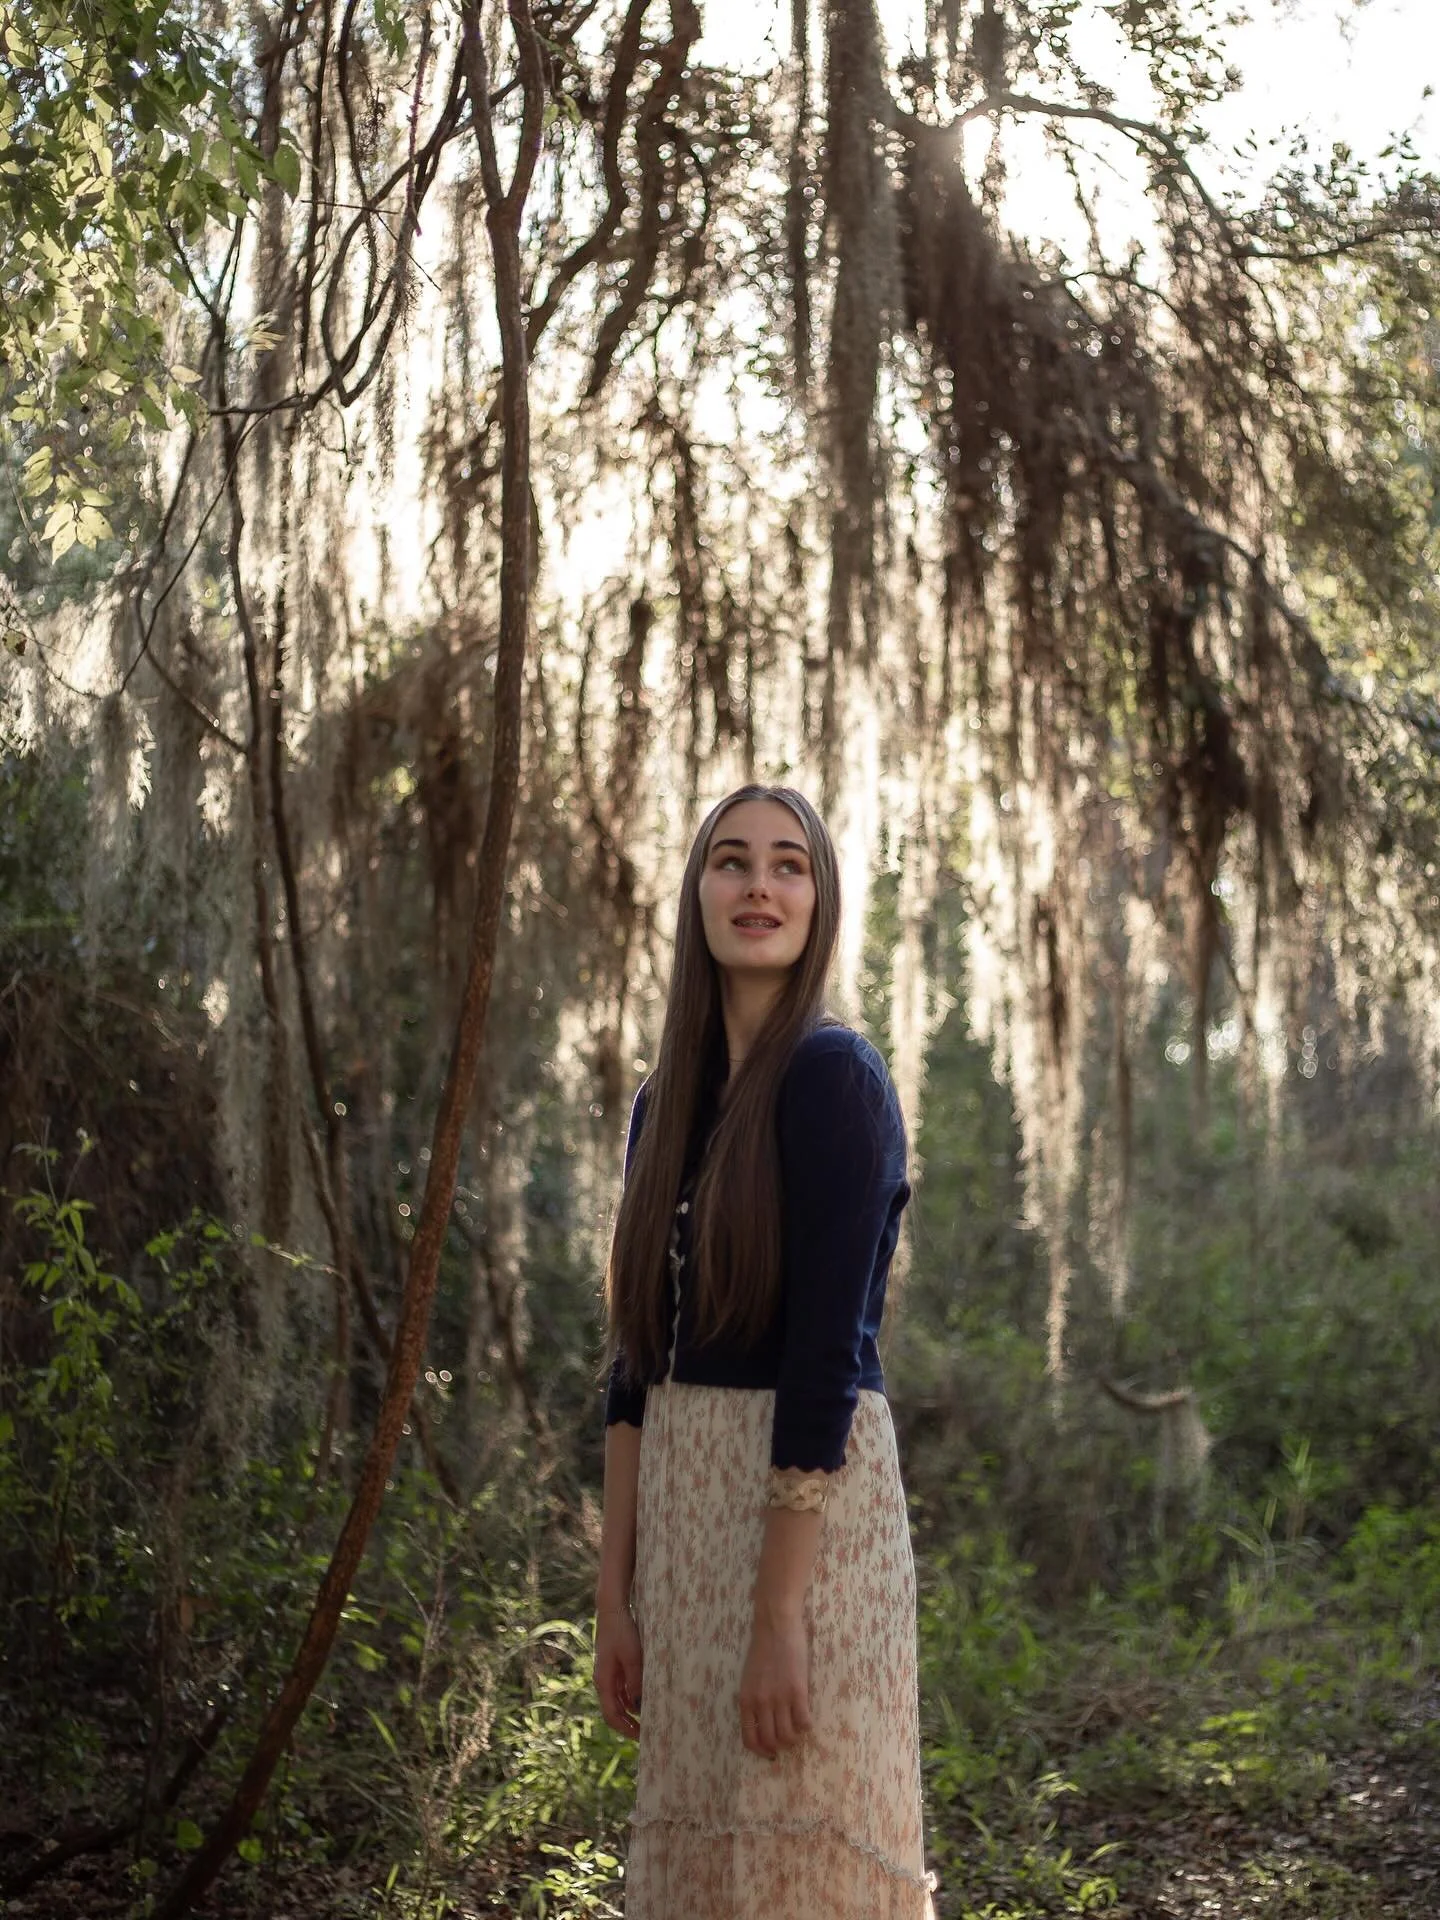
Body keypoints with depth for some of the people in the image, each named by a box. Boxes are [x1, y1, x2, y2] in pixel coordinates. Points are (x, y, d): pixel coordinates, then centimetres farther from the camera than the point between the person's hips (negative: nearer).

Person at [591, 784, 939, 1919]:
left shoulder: (835, 1077, -10)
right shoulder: (669, 1101, 11)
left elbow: (826, 1354, -16)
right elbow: (638, 1363, 10)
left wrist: (778, 1615, -18)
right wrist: (616, 1600, 9)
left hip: (812, 1505, -7)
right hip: (682, 1503, 7)